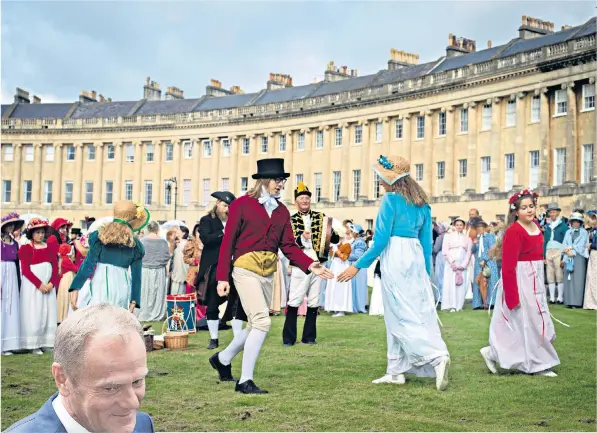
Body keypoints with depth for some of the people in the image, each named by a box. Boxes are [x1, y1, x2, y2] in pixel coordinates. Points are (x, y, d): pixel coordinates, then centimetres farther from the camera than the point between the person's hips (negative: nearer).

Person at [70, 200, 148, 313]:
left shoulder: (100, 236, 6)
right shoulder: (135, 244, 12)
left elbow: (89, 264, 1)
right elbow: (136, 275, 9)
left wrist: (75, 288, 2)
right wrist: (134, 301, 10)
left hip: (102, 282, -3)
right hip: (124, 285, 3)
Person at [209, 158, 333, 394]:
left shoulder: (282, 211, 11)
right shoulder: (242, 205, -5)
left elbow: (289, 246, 9)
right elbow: (228, 242, -6)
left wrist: (310, 265, -7)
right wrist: (222, 278, -10)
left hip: (268, 274, 7)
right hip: (246, 270, -7)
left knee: (255, 326, 14)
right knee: (262, 321, -18)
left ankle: (222, 359, 38)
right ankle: (245, 381, -9)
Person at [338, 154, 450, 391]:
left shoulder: (391, 199, -8)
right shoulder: (421, 202, 13)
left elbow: (381, 239, -14)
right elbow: (426, 241, 14)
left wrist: (358, 266, -10)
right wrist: (427, 272, 20)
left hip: (395, 258, -8)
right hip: (416, 257, 8)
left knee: (403, 316, -4)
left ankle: (438, 357, -20)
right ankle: (396, 371, 14)